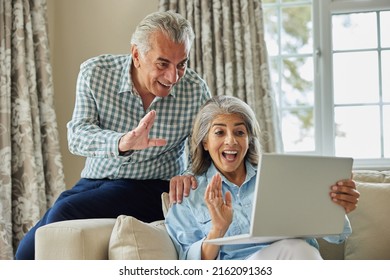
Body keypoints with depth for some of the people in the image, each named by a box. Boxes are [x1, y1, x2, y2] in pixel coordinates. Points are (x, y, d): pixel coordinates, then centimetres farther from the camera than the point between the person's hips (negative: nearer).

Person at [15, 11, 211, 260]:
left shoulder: (195, 89, -10)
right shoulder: (95, 73, -8)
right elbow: (77, 135, -18)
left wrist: (189, 174, -26)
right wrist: (121, 143, -39)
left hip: (153, 187, -3)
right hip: (94, 182, 3)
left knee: (65, 212, -27)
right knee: (27, 253, -11)